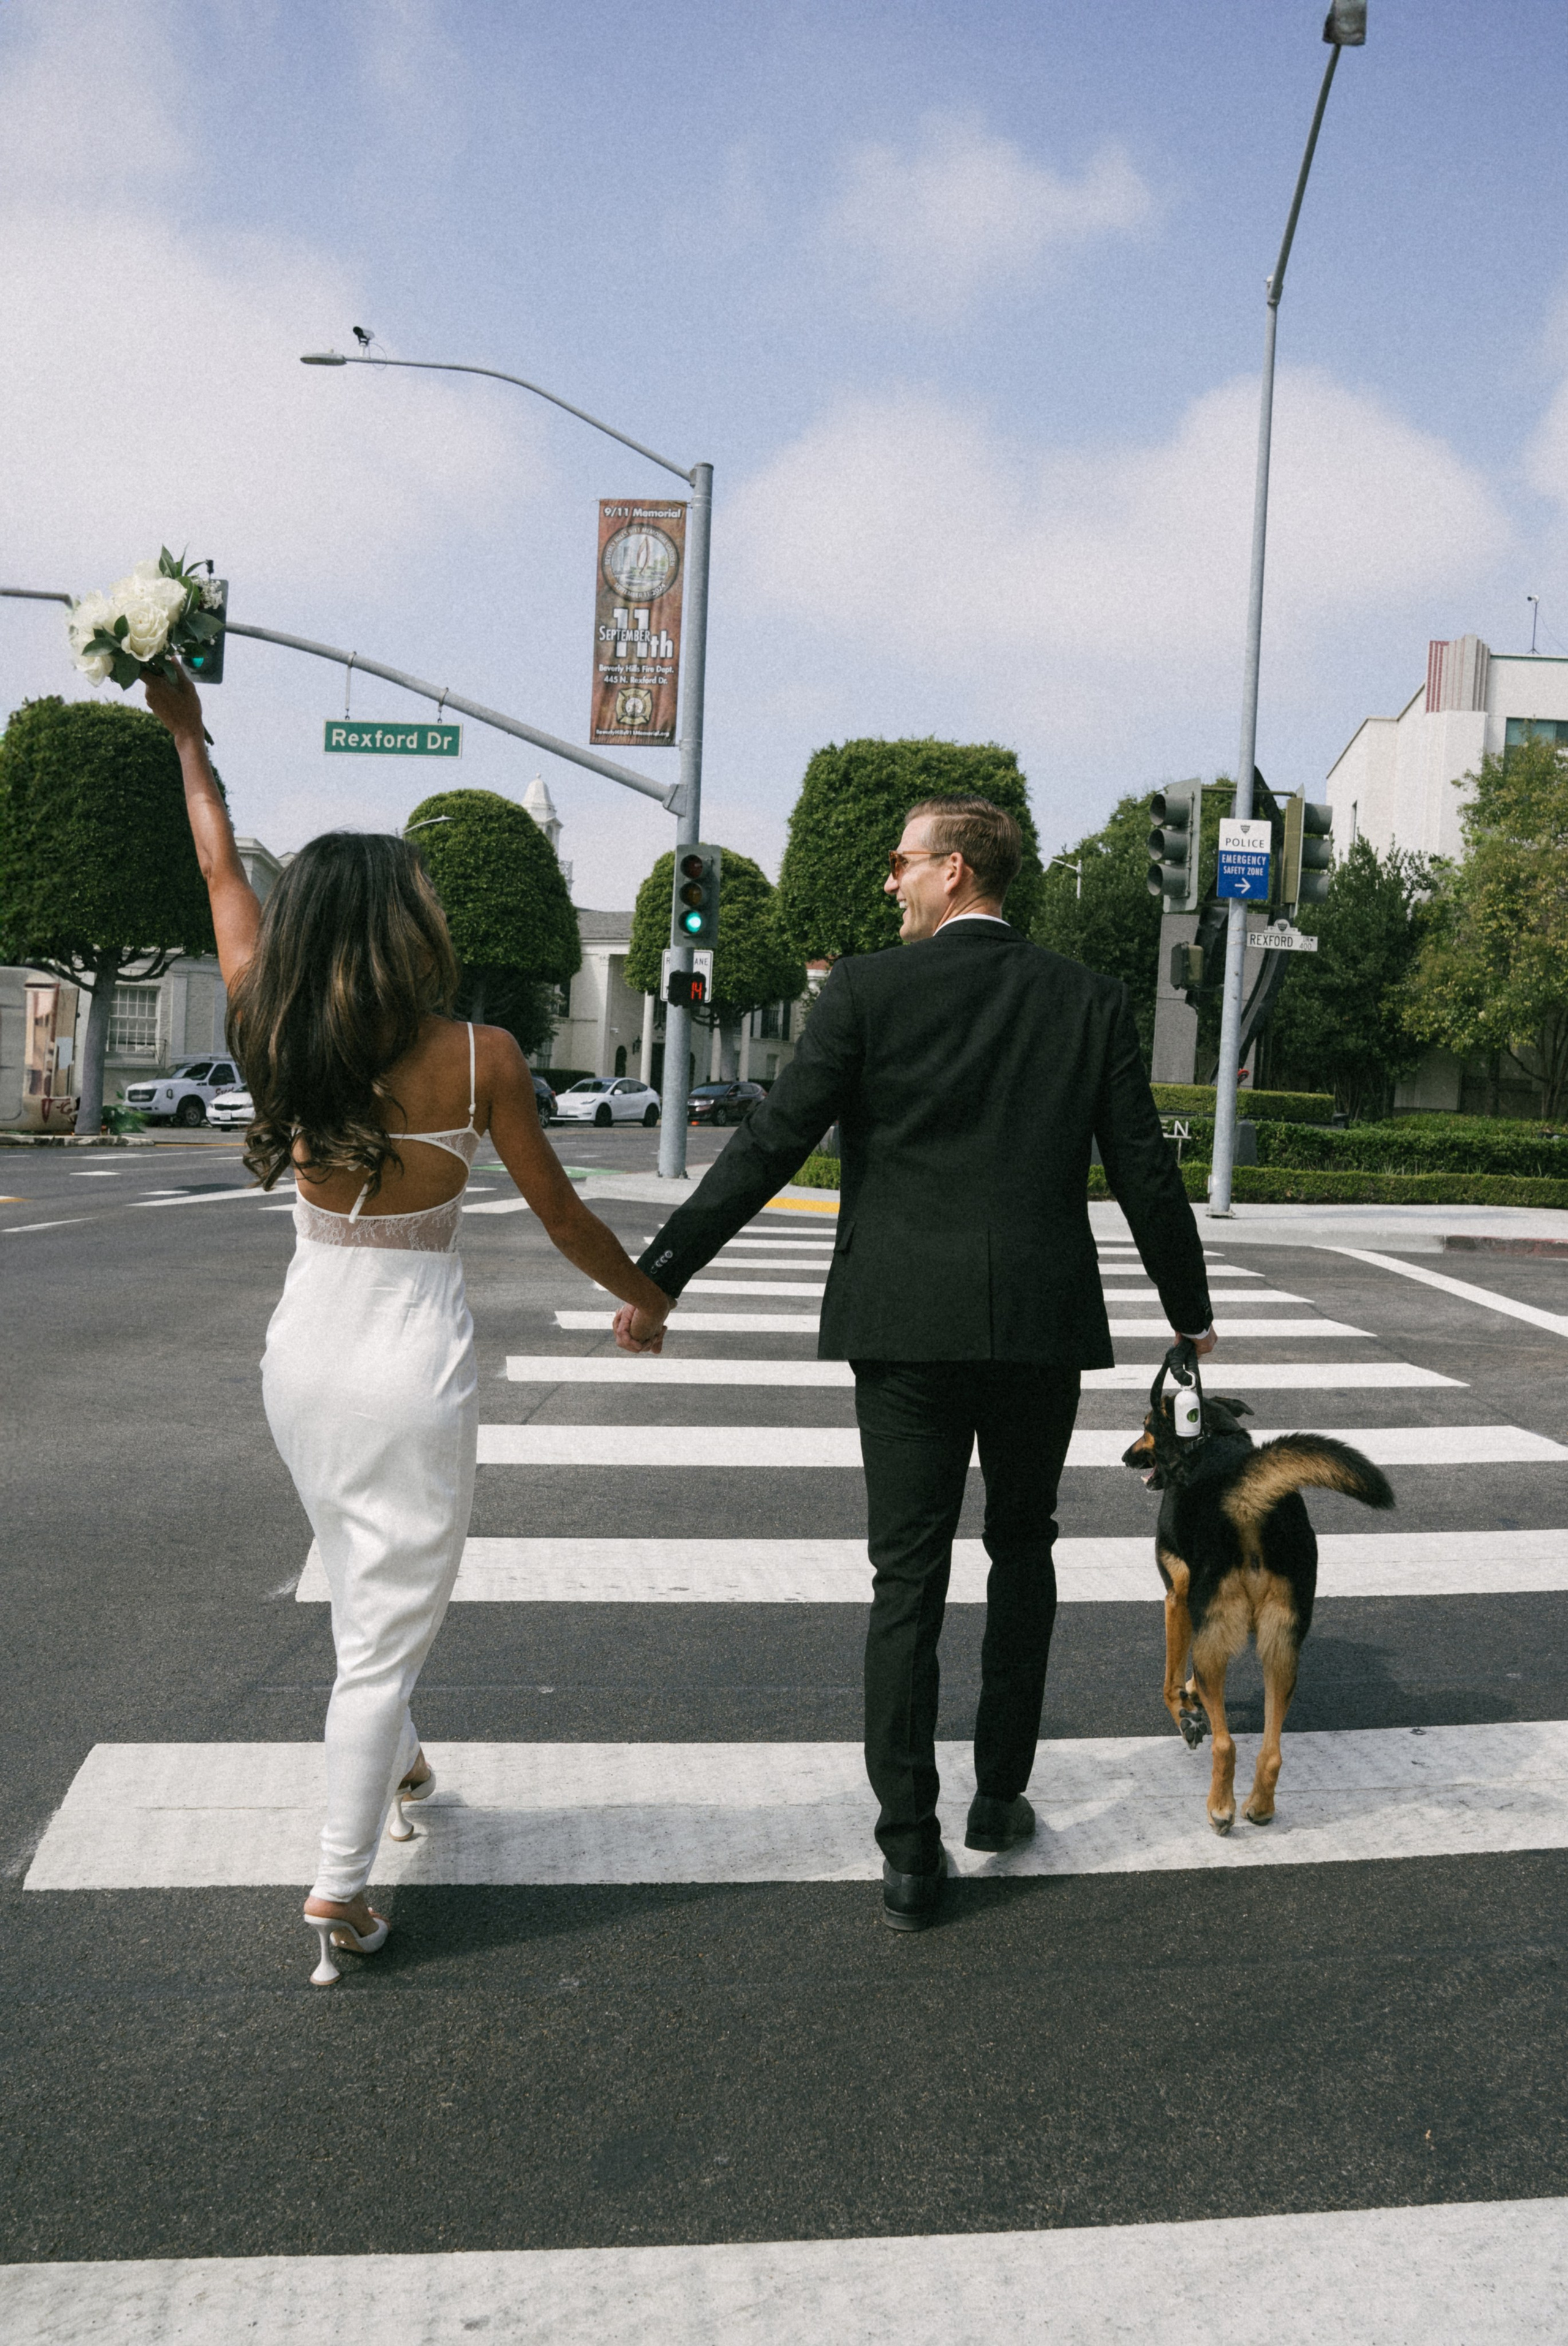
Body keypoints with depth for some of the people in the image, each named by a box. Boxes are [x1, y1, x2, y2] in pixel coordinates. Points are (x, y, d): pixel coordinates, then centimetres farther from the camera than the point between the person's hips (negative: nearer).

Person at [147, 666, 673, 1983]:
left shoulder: (275, 1035, -5)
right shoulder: (478, 1060, -15)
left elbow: (223, 874, 10)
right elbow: (561, 1217, -5)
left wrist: (189, 737, 24)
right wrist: (651, 1296, 12)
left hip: (303, 1345, 6)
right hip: (415, 1354, -5)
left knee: (365, 1581, 28)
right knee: (392, 1615, 4)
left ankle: (390, 1762, 49)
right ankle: (341, 1889, 9)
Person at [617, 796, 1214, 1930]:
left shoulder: (868, 990, -6)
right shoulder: (1090, 1000, 3)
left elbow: (769, 1148, -9)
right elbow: (1145, 1172, 4)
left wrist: (659, 1275, -3)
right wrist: (1190, 1311, 17)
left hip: (907, 1327, -2)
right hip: (1044, 1326, 2)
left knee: (909, 1581, 5)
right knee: (1022, 1551, 21)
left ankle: (910, 1853, 7)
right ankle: (1001, 1795, 29)